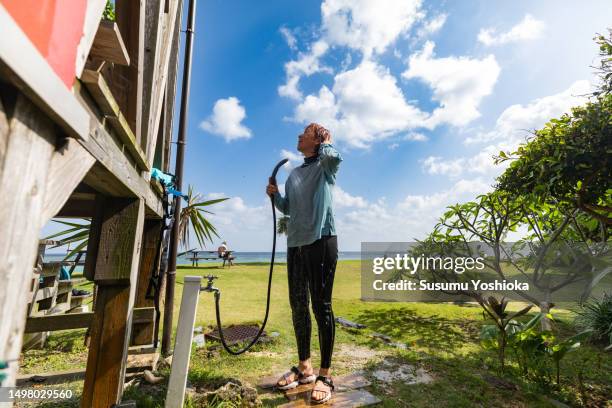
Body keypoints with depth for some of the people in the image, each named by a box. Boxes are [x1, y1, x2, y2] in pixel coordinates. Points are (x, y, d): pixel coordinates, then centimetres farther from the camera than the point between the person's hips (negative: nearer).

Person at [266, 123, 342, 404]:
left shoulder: (325, 167, 3)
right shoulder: (294, 174, 21)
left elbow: (333, 156, -23)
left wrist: (326, 142, -1)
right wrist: (274, 196, 5)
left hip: (322, 241, -7)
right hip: (295, 244, 7)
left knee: (321, 306, -3)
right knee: (298, 306, 12)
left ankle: (325, 375, 13)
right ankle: (304, 367, 28)